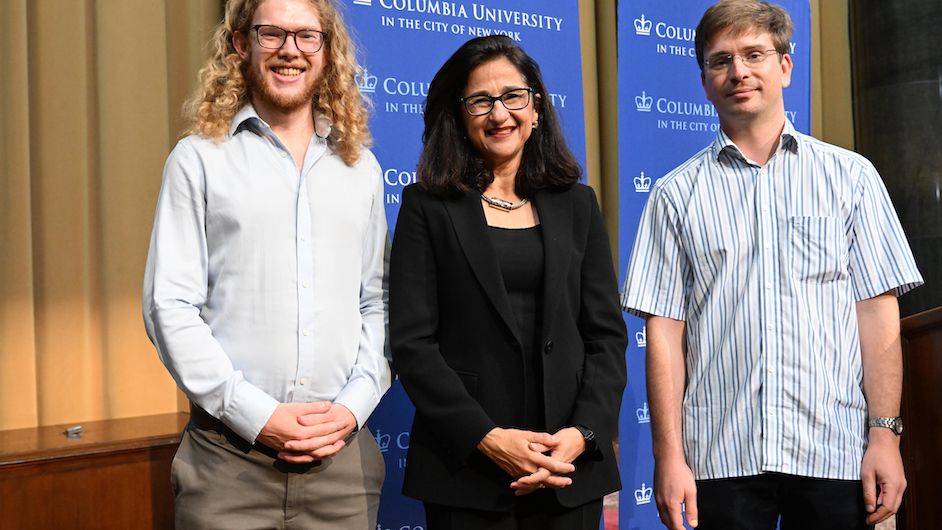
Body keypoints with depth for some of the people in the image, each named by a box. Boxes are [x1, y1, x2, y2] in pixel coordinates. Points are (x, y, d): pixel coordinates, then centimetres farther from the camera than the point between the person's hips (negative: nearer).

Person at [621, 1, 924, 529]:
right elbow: (665, 329, 1)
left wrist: (885, 433, -4)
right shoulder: (676, 194, 5)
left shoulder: (851, 176, 5)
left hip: (834, 450, 0)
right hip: (720, 459, 0)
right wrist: (669, 455, -4)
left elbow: (877, 312, 2)